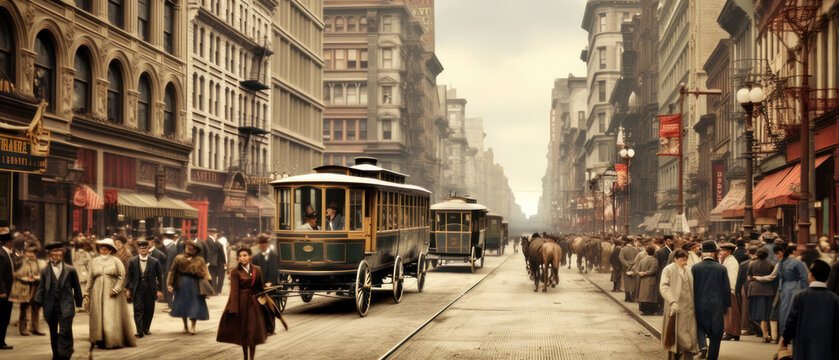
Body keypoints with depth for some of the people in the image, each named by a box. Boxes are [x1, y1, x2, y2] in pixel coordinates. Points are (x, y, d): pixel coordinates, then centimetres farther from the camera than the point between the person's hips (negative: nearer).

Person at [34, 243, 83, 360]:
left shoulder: (70, 270, 5)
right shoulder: (45, 271, 9)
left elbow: (76, 287, 10)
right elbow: (41, 288, 10)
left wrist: (78, 302, 9)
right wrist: (39, 302, -3)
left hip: (65, 307, -3)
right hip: (50, 307, 3)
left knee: (65, 332, -12)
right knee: (53, 333, 13)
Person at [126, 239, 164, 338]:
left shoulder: (155, 262, 1)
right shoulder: (133, 261, 4)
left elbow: (159, 277, 5)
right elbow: (129, 276, 8)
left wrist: (159, 289, 1)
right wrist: (128, 289, 4)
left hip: (150, 289, 0)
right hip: (137, 289, 0)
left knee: (149, 310, 6)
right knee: (138, 309, -6)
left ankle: (146, 329, 22)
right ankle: (139, 331, -7)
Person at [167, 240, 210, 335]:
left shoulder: (199, 260, 3)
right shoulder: (179, 258, 5)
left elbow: (202, 274, -1)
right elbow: (173, 272, 2)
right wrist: (169, 284, -5)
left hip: (194, 285, -1)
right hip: (182, 285, 1)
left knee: (194, 306, -4)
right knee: (183, 305, 8)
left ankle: (193, 327, 5)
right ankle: (185, 326, 22)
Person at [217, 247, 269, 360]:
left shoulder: (257, 270, 5)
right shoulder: (235, 272, -6)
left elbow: (260, 288, 13)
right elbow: (234, 291, -11)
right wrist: (234, 309, -17)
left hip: (253, 303, 2)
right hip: (241, 303, -2)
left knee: (252, 333, -5)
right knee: (242, 332, 7)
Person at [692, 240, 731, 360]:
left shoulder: (695, 268, -4)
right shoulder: (722, 268, -3)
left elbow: (692, 287, -3)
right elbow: (727, 289, 0)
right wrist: (726, 305, 9)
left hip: (700, 305, 0)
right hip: (717, 306, 0)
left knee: (700, 327, 16)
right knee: (715, 336, 10)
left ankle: (702, 346, -10)